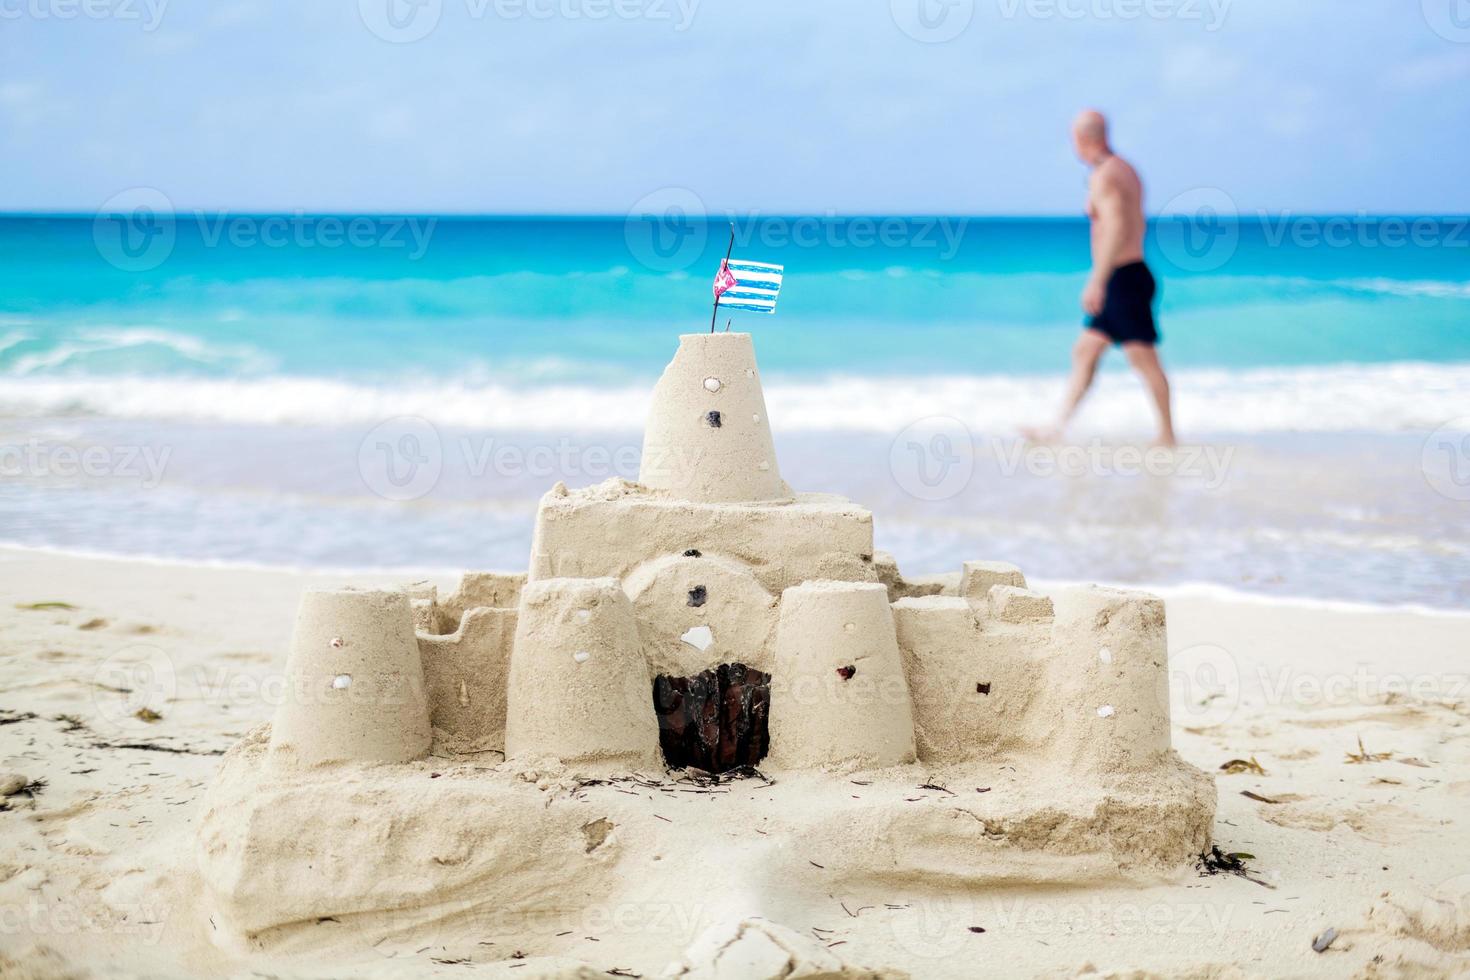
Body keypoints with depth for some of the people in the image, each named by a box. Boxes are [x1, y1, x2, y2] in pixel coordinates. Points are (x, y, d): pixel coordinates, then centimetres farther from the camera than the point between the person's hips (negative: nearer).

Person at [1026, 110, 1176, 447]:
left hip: (1122, 279, -10)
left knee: (1144, 358, -5)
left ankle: (1167, 434, -1)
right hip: (1128, 277, 10)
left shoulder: (1104, 176, -14)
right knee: (1085, 351, 11)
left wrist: (1096, 281, -25)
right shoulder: (1126, 170, 16)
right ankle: (1058, 428, 14)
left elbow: (1117, 229, -25)